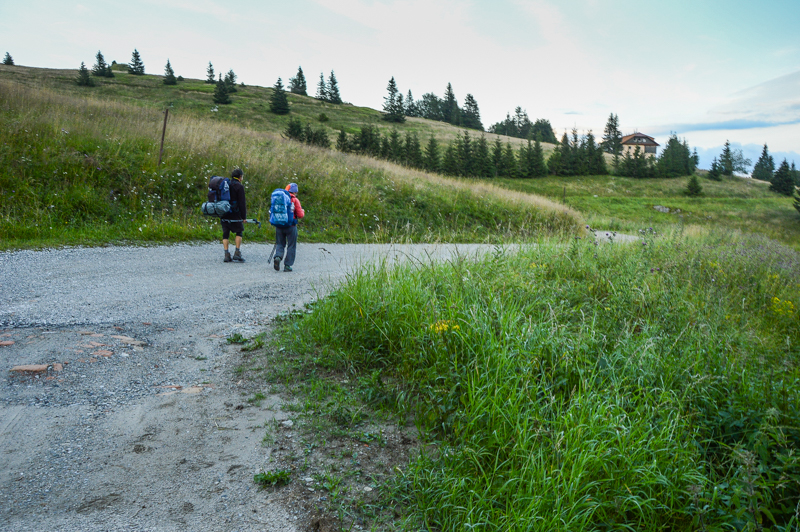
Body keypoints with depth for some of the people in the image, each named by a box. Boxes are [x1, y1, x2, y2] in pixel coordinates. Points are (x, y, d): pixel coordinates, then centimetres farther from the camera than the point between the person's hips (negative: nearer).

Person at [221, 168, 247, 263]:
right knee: (239, 232, 9)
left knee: (225, 234, 7)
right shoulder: (239, 187, -7)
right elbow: (242, 203, -10)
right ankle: (237, 253, 4)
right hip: (235, 215, -6)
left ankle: (226, 255, 4)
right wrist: (244, 216, -5)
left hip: (224, 215, 6)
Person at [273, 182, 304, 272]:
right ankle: (287, 265, 6)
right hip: (291, 226, -3)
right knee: (291, 246, 7)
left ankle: (278, 257, -11)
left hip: (279, 225, 4)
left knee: (280, 244, 16)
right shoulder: (295, 200, -6)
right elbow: (300, 215, -7)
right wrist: (303, 211, 14)